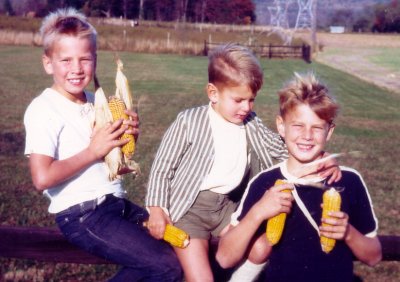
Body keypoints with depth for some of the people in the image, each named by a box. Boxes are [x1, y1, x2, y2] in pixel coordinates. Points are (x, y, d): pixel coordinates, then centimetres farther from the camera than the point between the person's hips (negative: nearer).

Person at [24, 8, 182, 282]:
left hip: (117, 203, 8)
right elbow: (42, 178, -22)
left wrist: (128, 137, -1)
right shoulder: (43, 109, -11)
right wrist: (93, 151, -16)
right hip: (82, 215, -8)